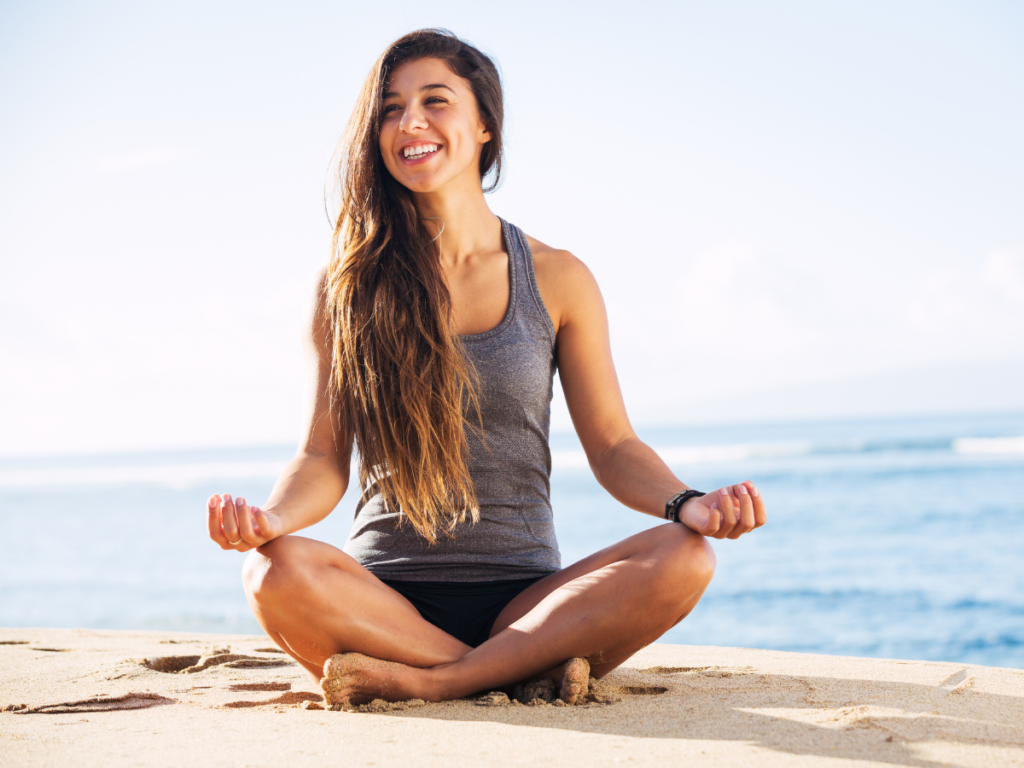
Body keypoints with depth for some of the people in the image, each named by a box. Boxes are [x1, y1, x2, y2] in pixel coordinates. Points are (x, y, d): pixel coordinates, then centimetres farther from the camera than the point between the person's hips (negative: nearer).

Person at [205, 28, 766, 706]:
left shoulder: (557, 279, 8)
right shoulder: (351, 285, 7)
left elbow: (612, 446, 7)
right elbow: (325, 457, 4)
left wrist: (686, 504, -14)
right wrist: (272, 516, -19)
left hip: (524, 595, 1)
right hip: (383, 596, -1)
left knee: (684, 559, -27)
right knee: (277, 570, -33)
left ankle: (421, 682, -27)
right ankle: (531, 669, -25)